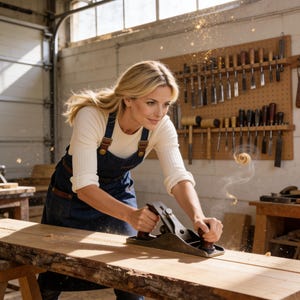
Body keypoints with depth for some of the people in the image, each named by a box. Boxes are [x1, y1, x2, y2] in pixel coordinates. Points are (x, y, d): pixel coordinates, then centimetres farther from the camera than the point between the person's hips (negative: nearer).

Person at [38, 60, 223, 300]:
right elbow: (84, 185, -37)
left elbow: (178, 177, -29)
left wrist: (199, 217, -48)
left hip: (118, 192, 3)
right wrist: (130, 214, -53)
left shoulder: (162, 127, -22)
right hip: (72, 194, -2)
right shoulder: (91, 116, -34)